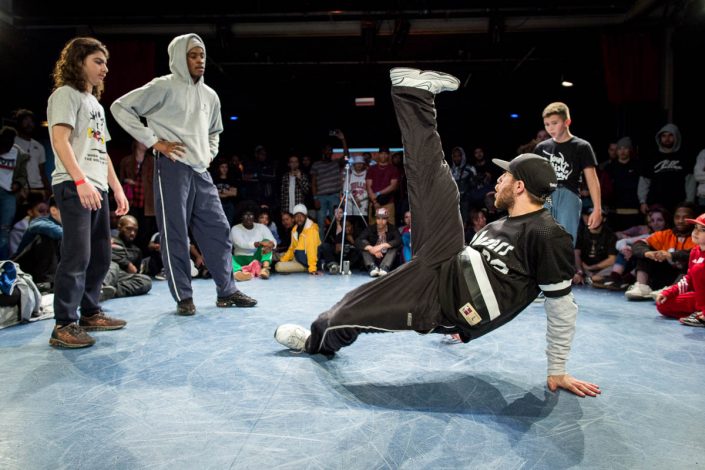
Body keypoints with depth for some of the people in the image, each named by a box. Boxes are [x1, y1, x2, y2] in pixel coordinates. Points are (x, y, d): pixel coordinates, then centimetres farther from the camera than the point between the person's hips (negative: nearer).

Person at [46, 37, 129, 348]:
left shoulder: (96, 104, 24)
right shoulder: (66, 94, -1)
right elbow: (60, 140, -13)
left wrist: (117, 189, 17)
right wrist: (81, 181, -24)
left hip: (98, 188, 9)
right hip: (74, 187, -9)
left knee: (101, 256, 11)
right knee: (77, 256, -12)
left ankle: (90, 313, 21)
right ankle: (64, 325, -5)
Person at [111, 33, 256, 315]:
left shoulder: (210, 95, 16)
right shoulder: (164, 87, -3)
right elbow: (120, 107, -6)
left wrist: (211, 152, 14)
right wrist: (153, 141, -10)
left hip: (201, 170, 7)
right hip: (172, 167, -6)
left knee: (217, 228, 5)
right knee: (175, 234, -2)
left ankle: (227, 291, 13)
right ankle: (183, 297, 7)